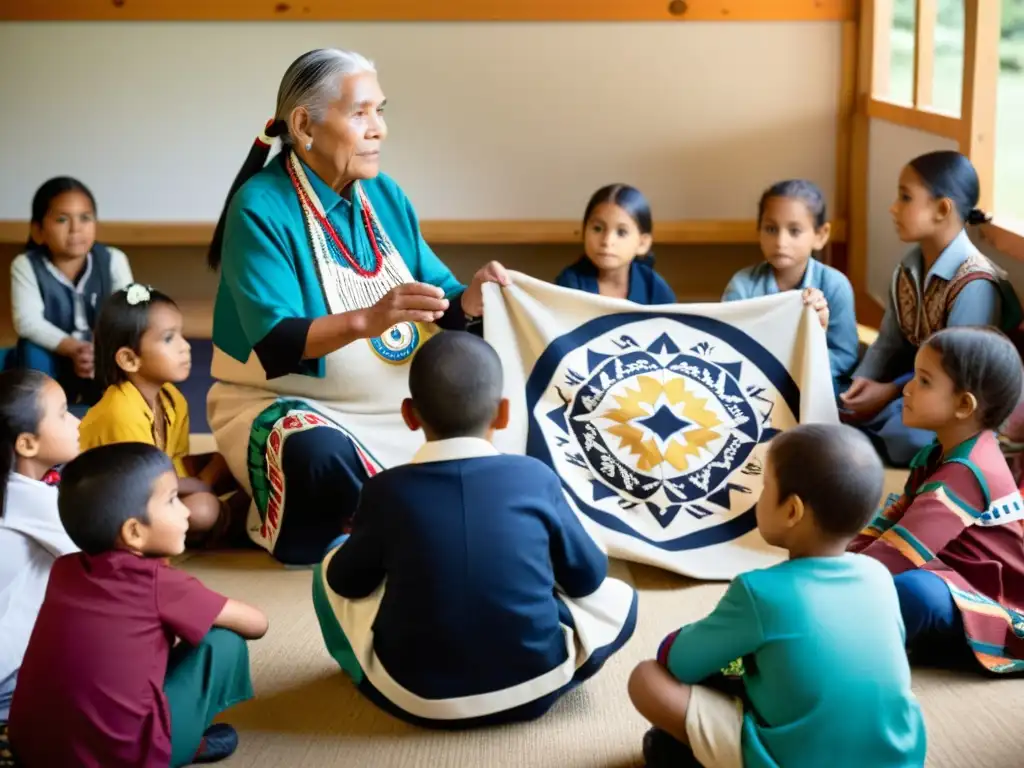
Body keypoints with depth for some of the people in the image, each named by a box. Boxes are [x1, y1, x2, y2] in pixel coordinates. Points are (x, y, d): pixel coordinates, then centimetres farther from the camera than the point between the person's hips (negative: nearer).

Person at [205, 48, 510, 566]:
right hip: (283, 404, -7)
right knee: (320, 454, -38)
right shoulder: (262, 207, -17)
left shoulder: (385, 195, 4)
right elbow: (275, 344, -25)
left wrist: (469, 300, -21)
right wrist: (366, 319, -41)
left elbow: (438, 298, 3)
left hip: (395, 405, 7)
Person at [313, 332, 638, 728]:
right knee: (618, 596, 24)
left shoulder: (387, 490, -9)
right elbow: (588, 577, 5)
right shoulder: (535, 478, -8)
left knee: (332, 567, 21)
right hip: (533, 687, 1)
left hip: (415, 697, 0)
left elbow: (346, 581, 6)